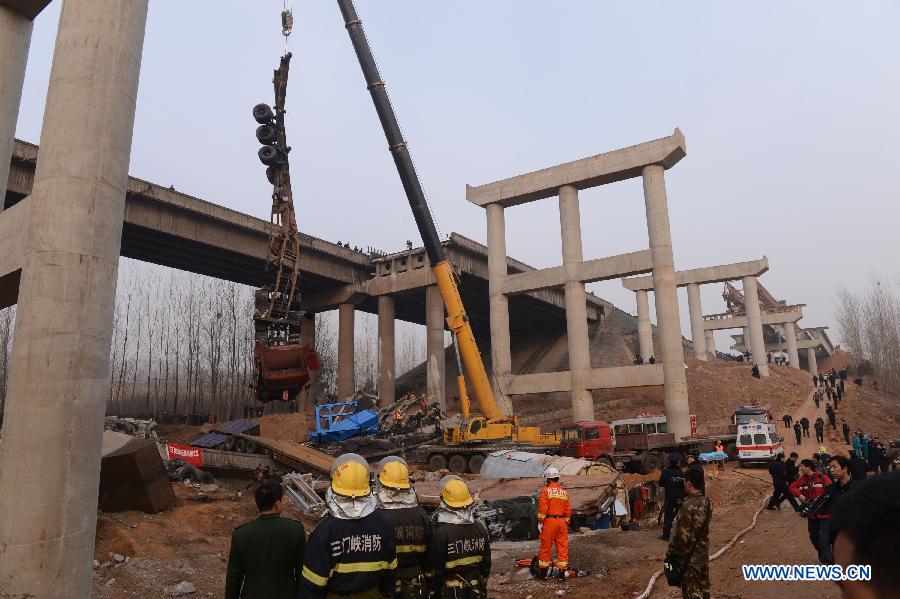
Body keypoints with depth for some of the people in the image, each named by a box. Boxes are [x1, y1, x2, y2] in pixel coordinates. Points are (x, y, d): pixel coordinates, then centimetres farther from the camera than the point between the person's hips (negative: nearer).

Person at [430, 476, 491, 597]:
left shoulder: (441, 533, -20)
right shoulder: (480, 529, -2)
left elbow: (436, 569, -16)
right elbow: (486, 563, 6)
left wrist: (433, 591, -4)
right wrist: (483, 587, 17)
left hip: (451, 592, -5)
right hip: (476, 591, 5)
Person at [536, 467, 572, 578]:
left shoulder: (546, 491, -5)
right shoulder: (565, 492, 11)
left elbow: (543, 508, -11)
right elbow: (568, 511, 12)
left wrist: (540, 523, -6)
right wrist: (566, 525, 19)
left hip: (549, 521, -4)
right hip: (562, 522, 4)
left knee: (546, 546, 5)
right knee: (562, 547, 7)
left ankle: (543, 570, 10)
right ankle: (562, 571, 8)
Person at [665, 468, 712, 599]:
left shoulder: (688, 506, -26)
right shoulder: (707, 502, -2)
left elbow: (682, 536, -23)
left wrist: (670, 554, -10)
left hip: (690, 558, -7)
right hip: (703, 554, 7)